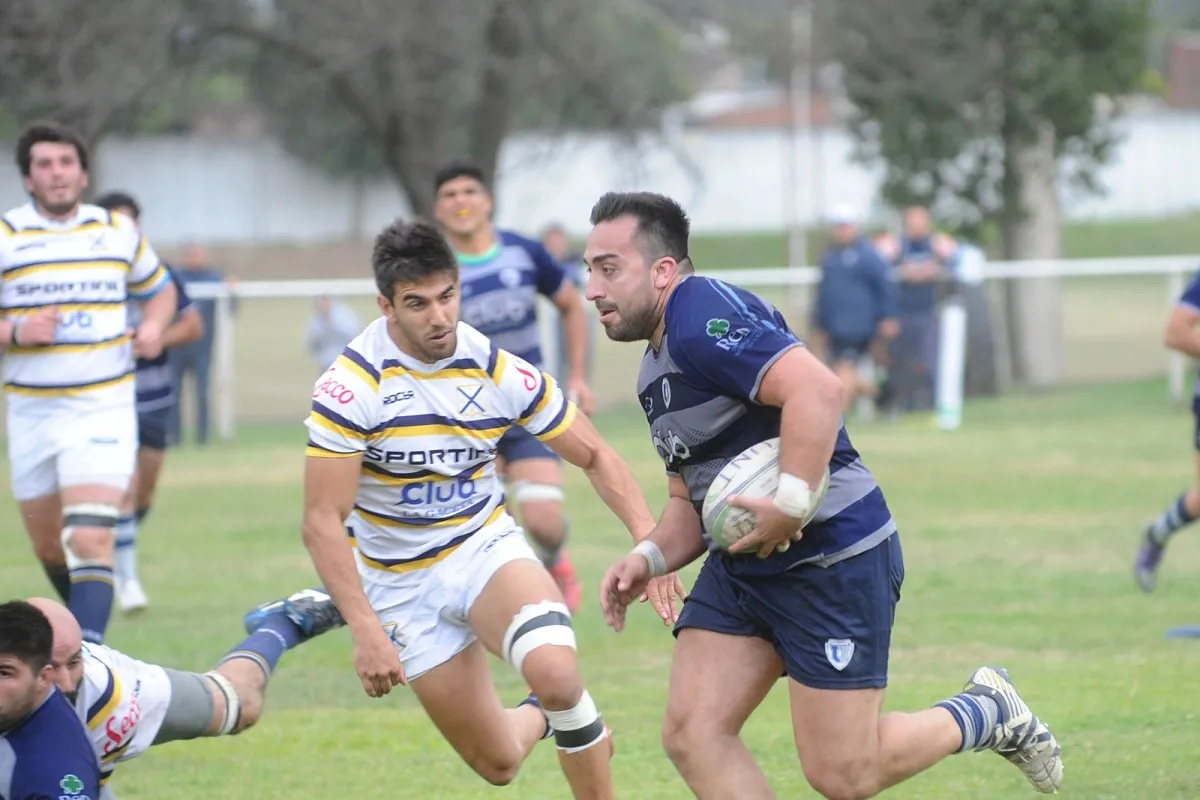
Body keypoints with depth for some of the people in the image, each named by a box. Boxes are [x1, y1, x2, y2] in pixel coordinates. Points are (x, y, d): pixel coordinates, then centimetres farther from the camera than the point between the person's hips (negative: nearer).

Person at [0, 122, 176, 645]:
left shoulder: (119, 232, 6)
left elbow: (159, 289, 23)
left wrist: (154, 327, 1)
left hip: (103, 410, -1)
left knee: (90, 541, -19)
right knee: (49, 550, 13)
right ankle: (85, 620, 41)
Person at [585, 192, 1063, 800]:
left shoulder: (701, 314, -18)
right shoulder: (656, 373, 15)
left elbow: (816, 389, -32)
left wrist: (790, 505, -31)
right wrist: (648, 558, 3)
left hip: (836, 558, -10)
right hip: (743, 566, 10)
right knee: (691, 734, -4)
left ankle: (986, 715, 19)